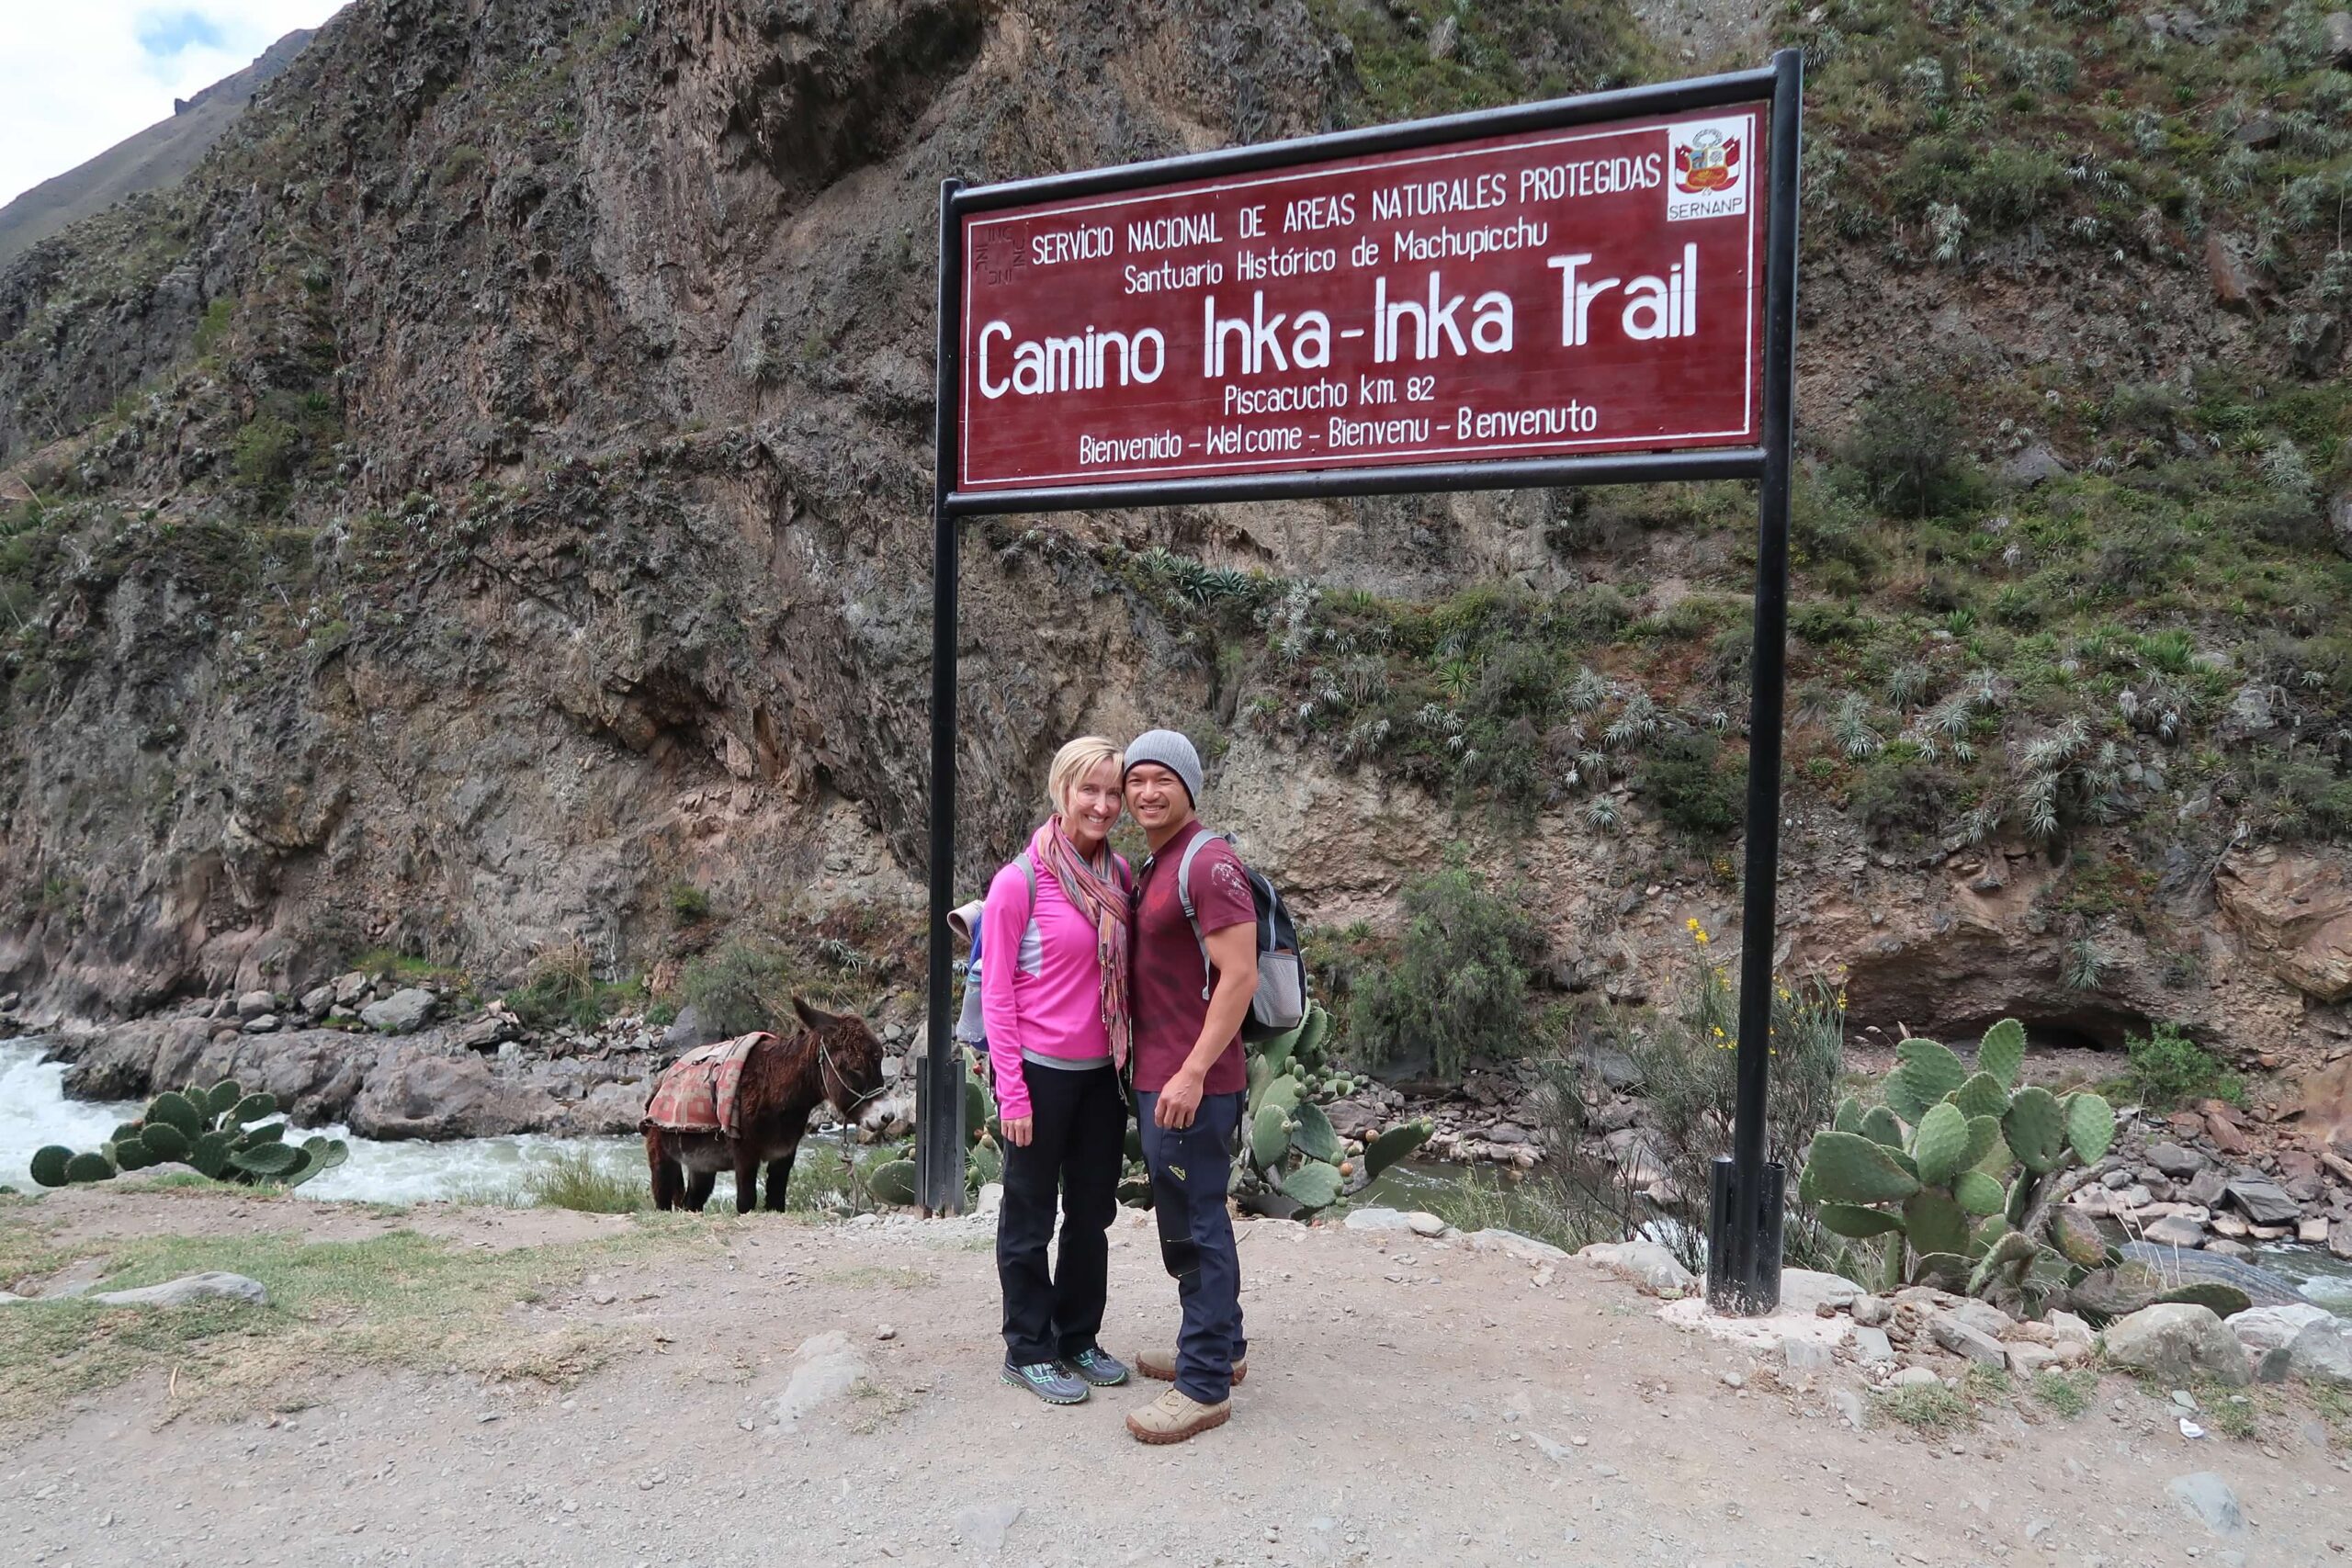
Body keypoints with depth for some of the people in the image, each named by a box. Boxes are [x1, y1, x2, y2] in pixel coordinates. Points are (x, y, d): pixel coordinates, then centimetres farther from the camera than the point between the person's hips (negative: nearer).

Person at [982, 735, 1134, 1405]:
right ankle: (1028, 1350, 24)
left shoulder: (1119, 873, 2)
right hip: (1042, 1071, -6)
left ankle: (1079, 1337, 33)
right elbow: (996, 995, -11)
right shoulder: (1020, 881, -14)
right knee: (1031, 1217, 10)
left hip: (1103, 1071, 6)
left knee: (1093, 1210, 17)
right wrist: (1011, 1092, -13)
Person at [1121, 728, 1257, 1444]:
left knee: (1194, 1224, -3)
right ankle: (1220, 1346, 33)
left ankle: (1205, 1386, 7)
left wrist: (1192, 1072, -25)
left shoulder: (1210, 863, -16)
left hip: (1191, 1082, -10)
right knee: (1185, 1217, 19)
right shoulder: (1152, 867, 14)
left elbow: (1239, 976, -21)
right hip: (1158, 1075, 10)